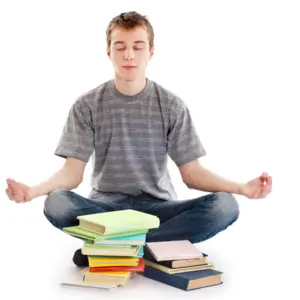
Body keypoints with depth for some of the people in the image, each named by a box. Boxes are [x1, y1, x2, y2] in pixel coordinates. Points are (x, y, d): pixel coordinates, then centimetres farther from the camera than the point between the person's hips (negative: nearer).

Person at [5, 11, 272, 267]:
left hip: (157, 206, 2)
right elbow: (72, 172, -4)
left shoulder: (172, 106, 1)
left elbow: (192, 173, 0)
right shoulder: (87, 106, 1)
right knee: (56, 204, -32)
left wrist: (241, 187, -18)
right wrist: (34, 190, -26)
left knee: (224, 206, -27)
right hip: (106, 205, -1)